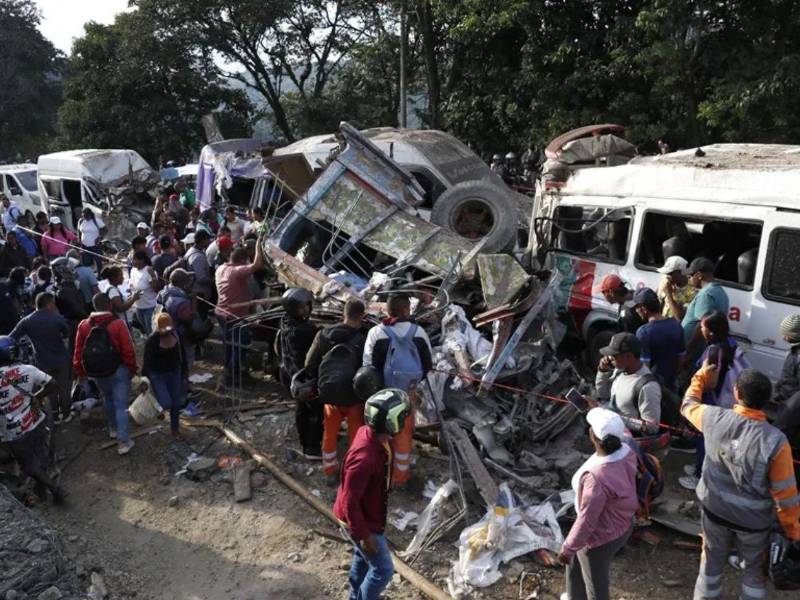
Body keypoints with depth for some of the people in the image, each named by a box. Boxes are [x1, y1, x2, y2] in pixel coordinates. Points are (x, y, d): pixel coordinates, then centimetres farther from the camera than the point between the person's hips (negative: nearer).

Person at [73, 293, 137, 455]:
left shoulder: (84, 325, -6)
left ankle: (113, 428, 43)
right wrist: (132, 368, -1)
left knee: (108, 398, 28)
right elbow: (128, 350, -16)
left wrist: (79, 371, 14)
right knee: (121, 405, 2)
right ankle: (123, 441, 0)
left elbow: (79, 351, 1)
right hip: (118, 369, -4)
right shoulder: (118, 323, -18)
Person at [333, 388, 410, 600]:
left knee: (363, 558, 28)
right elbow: (349, 501, -30)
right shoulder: (365, 458, -40)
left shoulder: (370, 433, -12)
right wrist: (364, 534, -20)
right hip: (362, 521, -9)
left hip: (366, 514, 9)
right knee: (383, 569, 7)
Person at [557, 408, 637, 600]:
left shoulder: (596, 477, -40)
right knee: (575, 562, 33)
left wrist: (568, 548, -13)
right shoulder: (626, 452, -19)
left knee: (597, 585, 20)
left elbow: (587, 520, -29)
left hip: (601, 538, -8)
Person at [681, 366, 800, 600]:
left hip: (714, 509, 2)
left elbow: (688, 404, 3)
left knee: (712, 563, 23)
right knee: (754, 569, 24)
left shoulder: (715, 418, -23)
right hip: (754, 520, -2)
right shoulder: (775, 442, -30)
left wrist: (701, 377, 19)